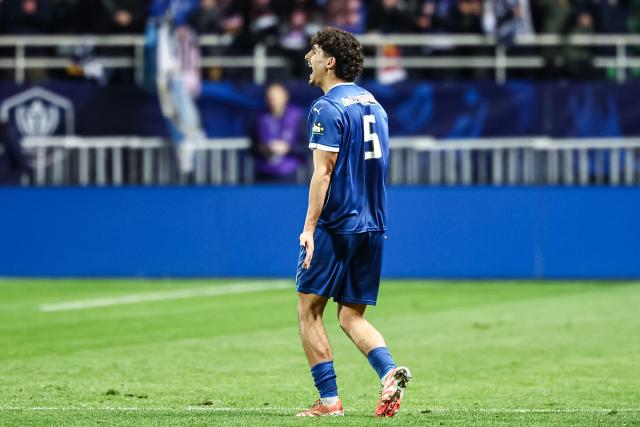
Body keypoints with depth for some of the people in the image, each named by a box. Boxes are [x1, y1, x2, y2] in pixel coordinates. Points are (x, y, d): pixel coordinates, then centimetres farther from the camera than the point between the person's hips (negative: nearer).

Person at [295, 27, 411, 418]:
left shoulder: (327, 109, -10)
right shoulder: (373, 105, 15)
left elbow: (323, 172, -16)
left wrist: (309, 228, -18)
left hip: (336, 226, -8)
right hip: (373, 225, 8)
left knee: (309, 311, 3)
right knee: (352, 317, 11)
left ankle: (329, 399, -2)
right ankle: (390, 372, -14)